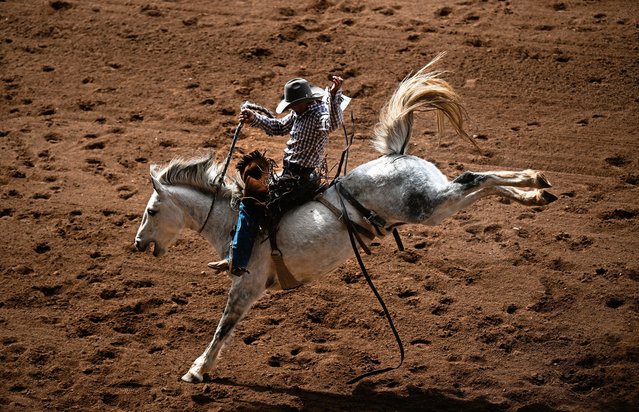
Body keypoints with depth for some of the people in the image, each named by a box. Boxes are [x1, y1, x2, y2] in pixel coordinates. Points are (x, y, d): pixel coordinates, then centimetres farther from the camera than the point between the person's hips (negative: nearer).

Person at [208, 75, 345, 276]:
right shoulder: (298, 114, 9)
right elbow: (278, 127, 24)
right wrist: (254, 119, 12)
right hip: (288, 173, 11)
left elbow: (334, 122, -44)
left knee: (251, 205, -14)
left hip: (300, 179, -11)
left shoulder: (319, 114, -20)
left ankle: (237, 262, -12)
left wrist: (334, 95, -59)